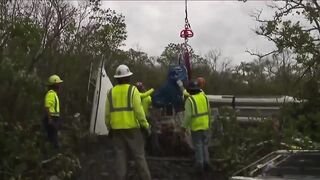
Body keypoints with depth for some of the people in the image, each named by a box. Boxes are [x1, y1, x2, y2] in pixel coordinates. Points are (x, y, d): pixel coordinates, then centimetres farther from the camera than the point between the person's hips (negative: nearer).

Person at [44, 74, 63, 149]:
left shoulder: (54, 93, 17)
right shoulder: (51, 94, -15)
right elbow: (47, 108, -23)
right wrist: (50, 120, -27)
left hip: (54, 119, 10)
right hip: (51, 119, -10)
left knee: (54, 137, 14)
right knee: (53, 138, -8)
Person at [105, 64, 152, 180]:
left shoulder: (111, 92, 6)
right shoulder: (132, 90, -6)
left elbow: (107, 113, 7)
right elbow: (138, 110, -13)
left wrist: (109, 128, 19)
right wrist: (145, 124, -4)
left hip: (116, 129, 4)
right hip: (132, 127, -3)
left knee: (120, 155, 8)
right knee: (139, 155, 3)